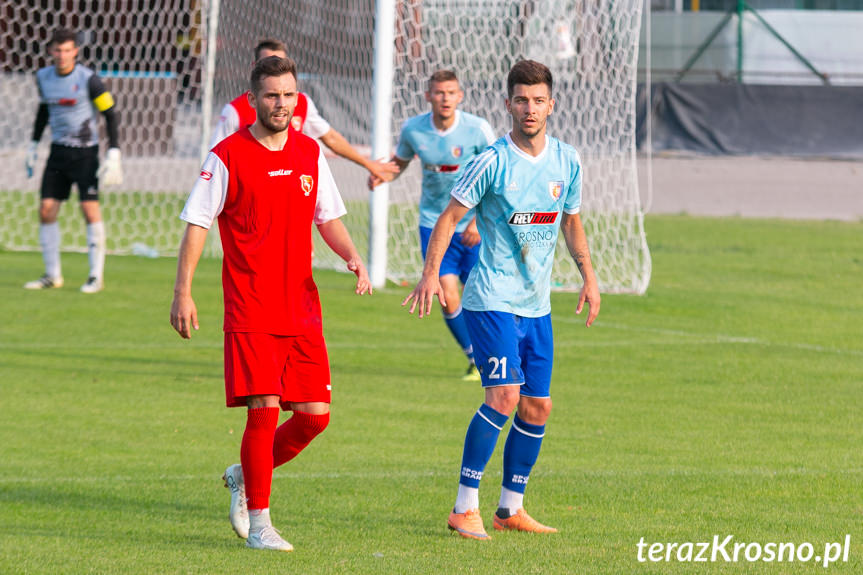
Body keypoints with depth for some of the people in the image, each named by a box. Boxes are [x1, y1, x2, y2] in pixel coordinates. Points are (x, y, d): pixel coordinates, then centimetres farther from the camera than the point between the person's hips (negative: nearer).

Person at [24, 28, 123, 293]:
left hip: (85, 152, -5)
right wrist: (33, 146, 20)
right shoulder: (43, 77, 3)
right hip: (58, 150, 5)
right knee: (46, 210, -2)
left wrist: (114, 153, -13)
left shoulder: (88, 79, -13)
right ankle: (52, 275, 8)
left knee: (90, 209, -11)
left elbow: (110, 114, -7)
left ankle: (96, 276, -3)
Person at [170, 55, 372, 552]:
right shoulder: (228, 156, -4)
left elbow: (329, 218, 18)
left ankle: (245, 477, 25)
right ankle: (259, 521, -1)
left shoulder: (310, 153, 10)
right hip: (250, 311, -5)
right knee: (265, 411, -12)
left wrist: (353, 258, -2)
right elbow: (197, 223, -3)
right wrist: (183, 294, -8)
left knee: (315, 414, 2)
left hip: (302, 309, 5)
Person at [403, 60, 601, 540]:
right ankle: (465, 508, -15)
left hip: (537, 304, 6)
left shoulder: (567, 161, 6)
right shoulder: (492, 163, -11)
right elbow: (450, 216, -7)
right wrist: (431, 274, -19)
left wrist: (589, 276, 13)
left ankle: (512, 508, 19)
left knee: (537, 407, 6)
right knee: (505, 394, -19)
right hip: (492, 298, -6)